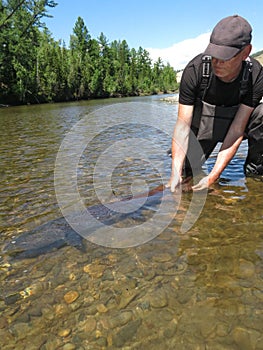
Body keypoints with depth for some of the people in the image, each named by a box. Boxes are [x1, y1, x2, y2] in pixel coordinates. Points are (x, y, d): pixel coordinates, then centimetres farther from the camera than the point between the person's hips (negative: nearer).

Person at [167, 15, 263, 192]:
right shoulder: (195, 69, -27)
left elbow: (237, 129, -26)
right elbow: (183, 125, -28)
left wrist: (213, 176, -34)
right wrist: (175, 173, -37)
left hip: (236, 123, 0)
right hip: (202, 128, 0)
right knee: (185, 172, -12)